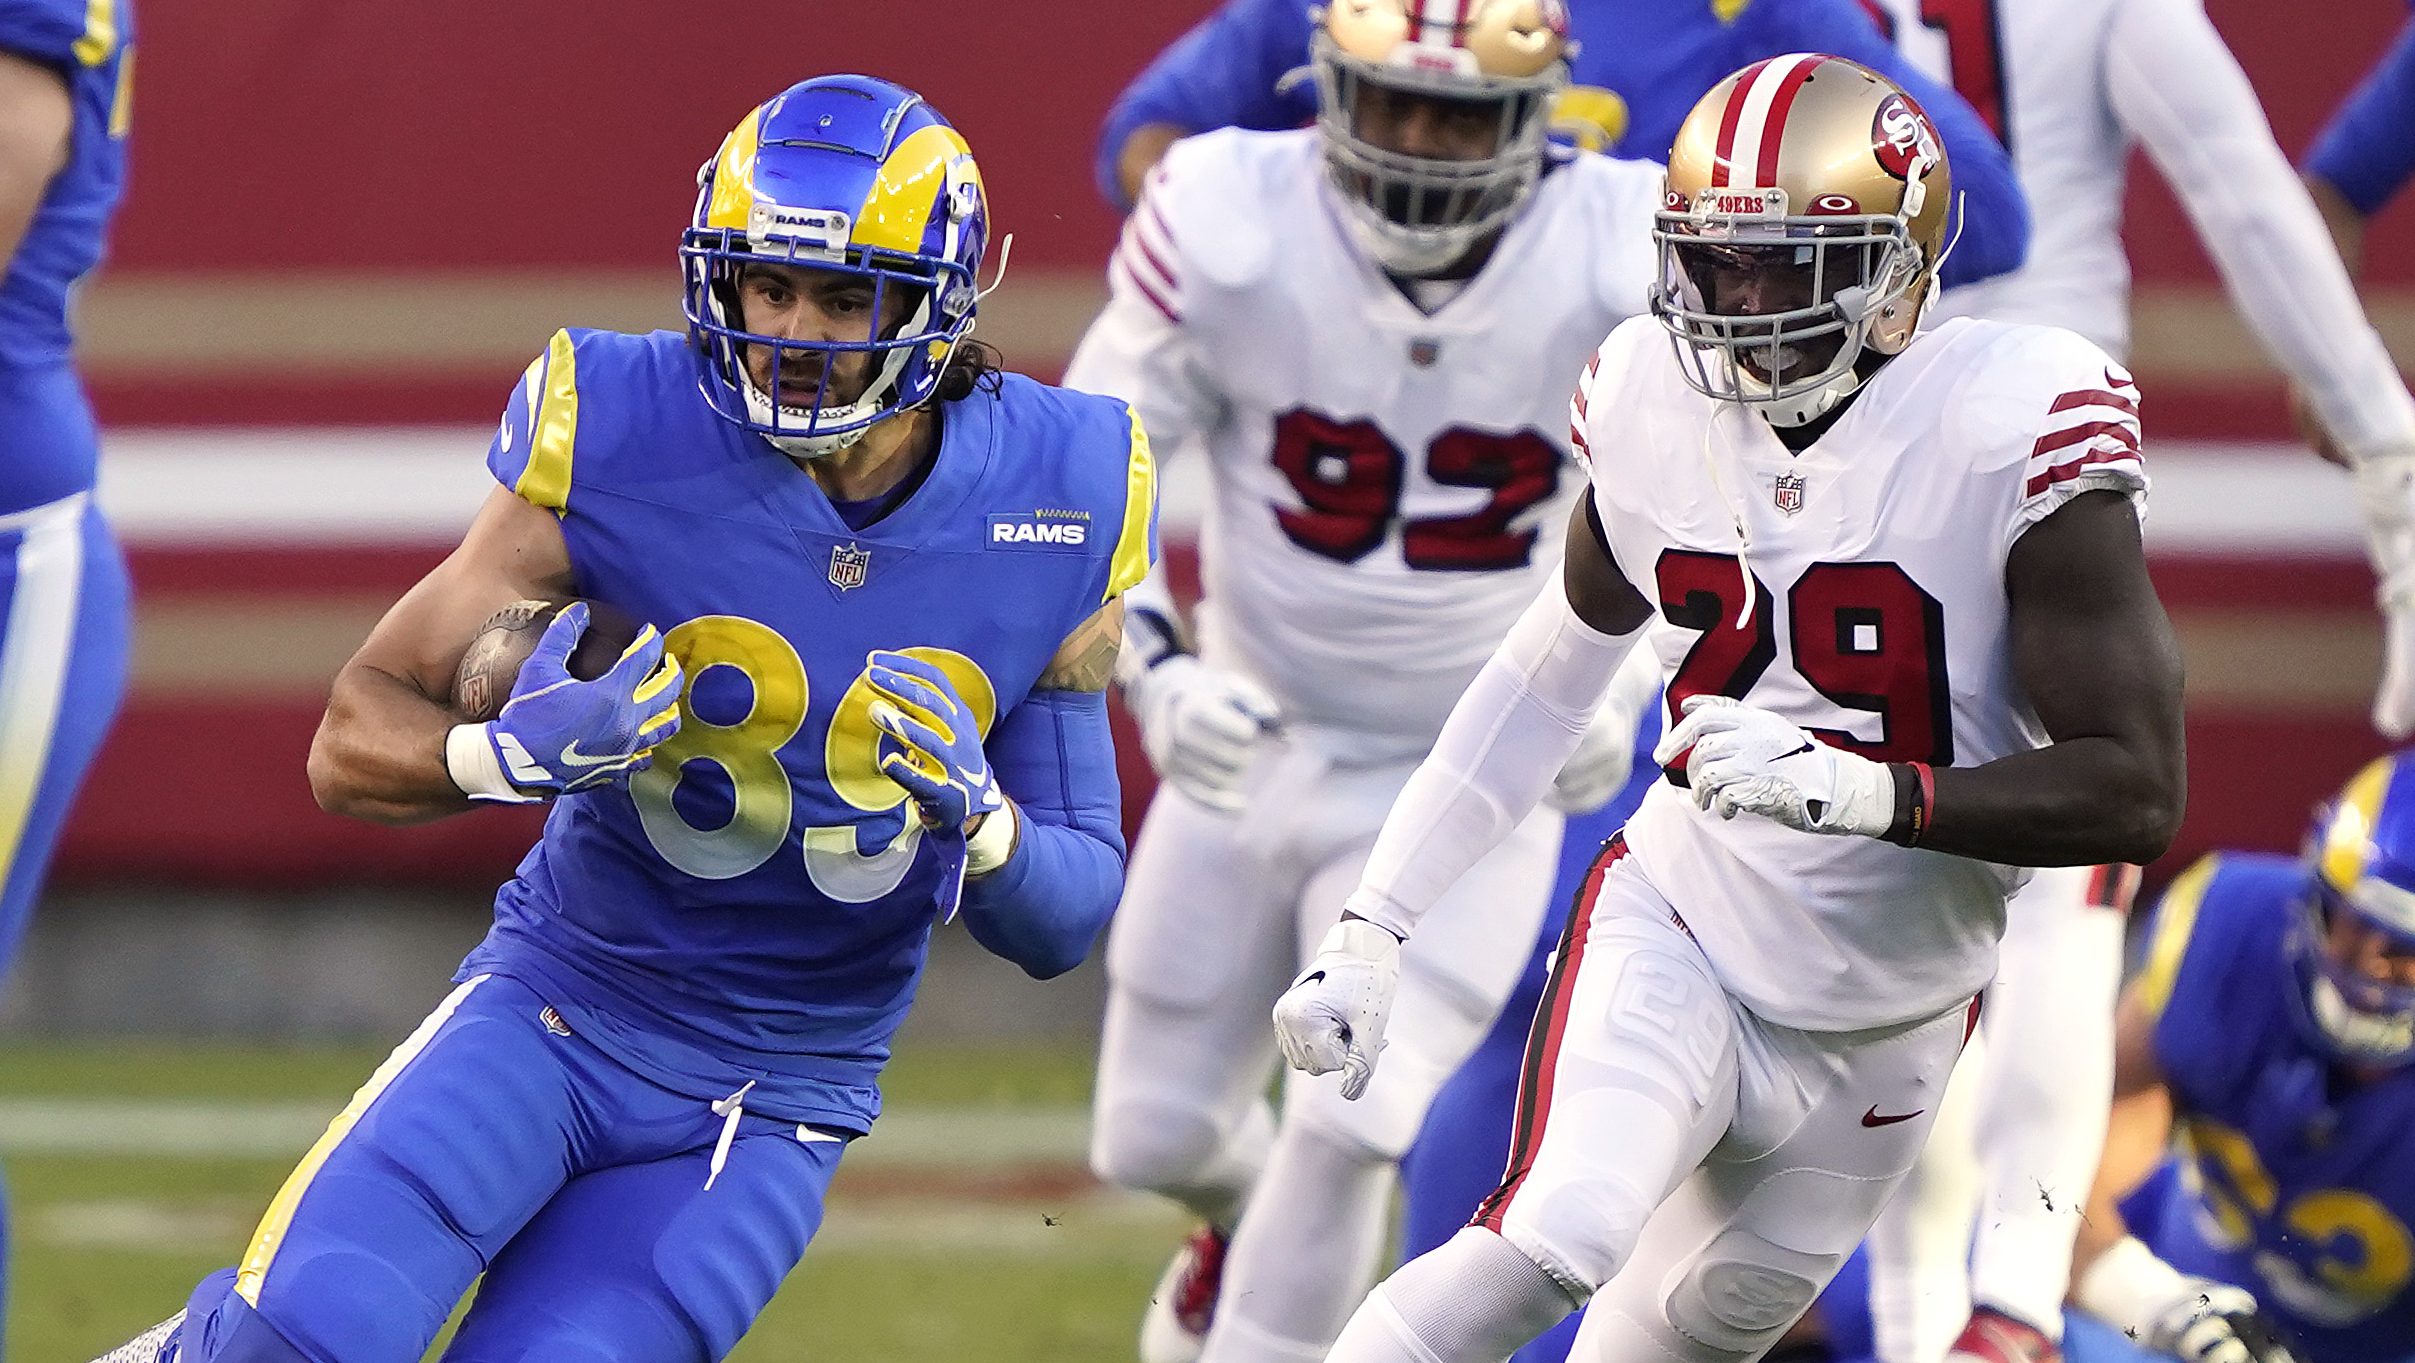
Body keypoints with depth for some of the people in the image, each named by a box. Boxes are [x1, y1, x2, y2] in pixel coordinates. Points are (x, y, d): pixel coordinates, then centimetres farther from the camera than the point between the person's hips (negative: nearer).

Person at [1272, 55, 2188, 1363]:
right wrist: (1373, 923, 9)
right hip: (1673, 945, 0)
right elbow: (1554, 668, 12)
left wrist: (1853, 787, -36)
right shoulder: (1660, 403, -6)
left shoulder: (2007, 433, -20)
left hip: (1878, 1035, 0)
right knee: (1549, 1244, -26)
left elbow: (2136, 794, -22)